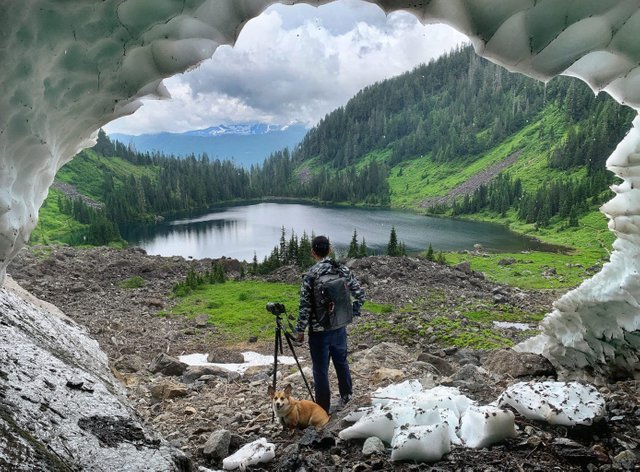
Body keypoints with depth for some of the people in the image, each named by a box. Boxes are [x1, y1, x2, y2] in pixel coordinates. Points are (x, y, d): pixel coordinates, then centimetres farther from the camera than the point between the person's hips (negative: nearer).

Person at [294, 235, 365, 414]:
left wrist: (300, 329, -6)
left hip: (319, 330, -5)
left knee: (321, 370, 6)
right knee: (341, 361, 23)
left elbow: (305, 305, -16)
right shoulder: (343, 269, -2)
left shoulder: (311, 275, -17)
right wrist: (353, 312, 16)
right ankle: (346, 395, 40)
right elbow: (359, 293, 5)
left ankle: (323, 409, 16)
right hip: (340, 327, 5)